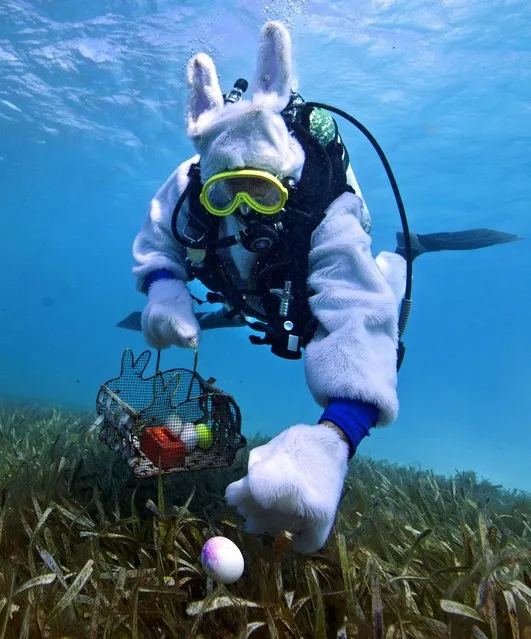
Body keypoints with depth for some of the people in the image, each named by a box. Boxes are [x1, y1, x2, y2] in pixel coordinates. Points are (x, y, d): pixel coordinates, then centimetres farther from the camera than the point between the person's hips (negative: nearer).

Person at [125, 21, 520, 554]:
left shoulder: (328, 215, -48)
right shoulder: (190, 186, -35)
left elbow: (358, 318, -61)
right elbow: (157, 238, -17)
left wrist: (333, 439, -79)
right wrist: (162, 287, -42)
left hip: (323, 266, -3)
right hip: (260, 292, 3)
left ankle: (401, 255, 42)